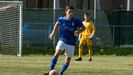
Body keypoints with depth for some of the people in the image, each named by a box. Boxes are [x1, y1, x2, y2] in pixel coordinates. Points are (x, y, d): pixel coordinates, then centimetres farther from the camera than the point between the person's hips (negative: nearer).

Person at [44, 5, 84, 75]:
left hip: (71, 43, 1)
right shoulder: (61, 19, -5)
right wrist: (53, 33, 16)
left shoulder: (76, 21, -11)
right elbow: (57, 24, 17)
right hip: (62, 40, -1)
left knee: (68, 60, 6)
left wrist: (77, 31, -20)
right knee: (57, 53, -23)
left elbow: (82, 28, -1)